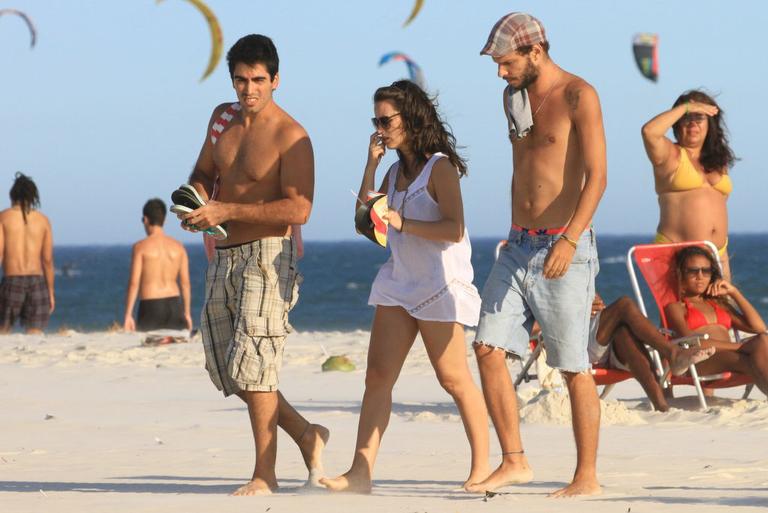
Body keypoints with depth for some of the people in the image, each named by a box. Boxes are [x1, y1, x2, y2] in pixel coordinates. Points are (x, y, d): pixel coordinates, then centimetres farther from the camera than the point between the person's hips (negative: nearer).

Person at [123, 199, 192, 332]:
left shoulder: (140, 247, -6)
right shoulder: (178, 246, 5)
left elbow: (134, 283, -9)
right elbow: (185, 282, 5)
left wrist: (128, 315, -7)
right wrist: (187, 312, 13)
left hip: (150, 306, -4)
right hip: (174, 305, 4)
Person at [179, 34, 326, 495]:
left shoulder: (291, 137, -13)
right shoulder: (223, 118, 10)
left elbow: (299, 209, -21)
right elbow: (204, 172, 24)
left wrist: (226, 210, -23)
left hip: (268, 255, -8)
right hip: (225, 258, 8)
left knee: (252, 364, -12)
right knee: (226, 368, 10)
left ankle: (265, 474, -3)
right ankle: (307, 436, 25)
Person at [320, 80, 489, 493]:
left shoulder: (439, 167, -10)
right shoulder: (396, 171, 15)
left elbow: (455, 229, -19)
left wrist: (403, 223, -25)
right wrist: (371, 165, 5)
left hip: (439, 285, -8)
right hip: (399, 284, 8)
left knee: (453, 379, -1)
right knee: (377, 377, -2)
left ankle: (482, 466, 12)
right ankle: (361, 472, -5)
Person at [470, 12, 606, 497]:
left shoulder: (578, 95, -10)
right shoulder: (515, 96, 13)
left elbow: (597, 176, -18)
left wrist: (569, 240, -28)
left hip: (565, 248, -7)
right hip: (518, 247, 7)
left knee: (574, 368, -3)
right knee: (489, 350, -2)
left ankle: (587, 475, 5)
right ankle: (514, 462, 5)